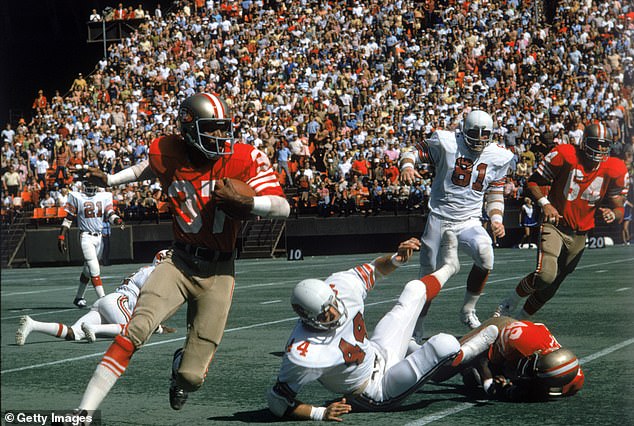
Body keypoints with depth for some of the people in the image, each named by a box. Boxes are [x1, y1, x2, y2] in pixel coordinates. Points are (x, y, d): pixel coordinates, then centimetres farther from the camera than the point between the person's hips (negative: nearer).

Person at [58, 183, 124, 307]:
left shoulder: (104, 197, 9)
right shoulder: (76, 198, 0)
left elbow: (110, 214, -2)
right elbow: (68, 219, 2)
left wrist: (117, 220, -25)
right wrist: (61, 237, -3)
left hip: (99, 237, 5)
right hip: (86, 237, -5)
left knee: (88, 270, 14)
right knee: (95, 270, -14)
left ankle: (79, 298, 28)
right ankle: (103, 298, -19)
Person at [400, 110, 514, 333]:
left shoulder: (498, 157, 4)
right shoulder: (446, 143, -7)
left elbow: (495, 193, 14)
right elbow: (413, 153, -1)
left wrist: (496, 219, -2)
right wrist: (407, 166, -24)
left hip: (469, 221, 1)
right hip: (439, 218, -1)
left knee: (485, 252, -29)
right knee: (428, 277, 5)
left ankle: (468, 310, -11)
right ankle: (417, 325, 28)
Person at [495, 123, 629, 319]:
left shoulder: (614, 170, -4)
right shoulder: (565, 155, -13)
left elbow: (618, 207, 5)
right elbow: (533, 181, -1)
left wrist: (613, 214, -19)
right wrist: (545, 204, -18)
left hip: (579, 235, 4)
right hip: (554, 225, -4)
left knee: (550, 288, 11)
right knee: (545, 275, -26)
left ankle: (523, 318, 32)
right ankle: (510, 302, 0)